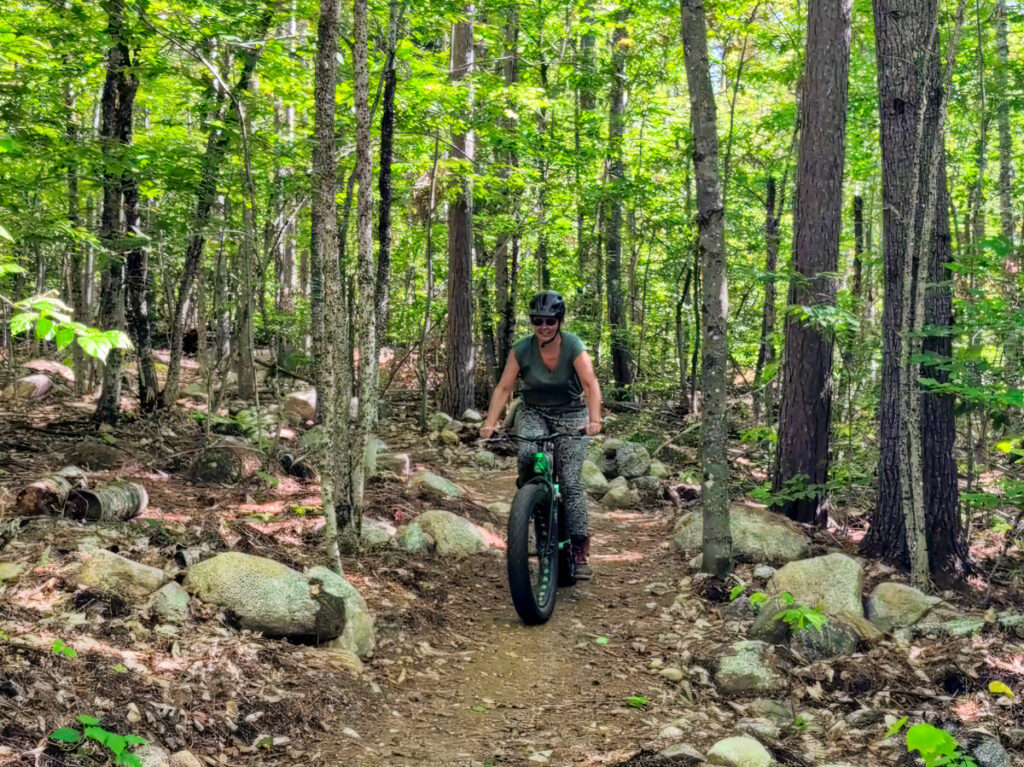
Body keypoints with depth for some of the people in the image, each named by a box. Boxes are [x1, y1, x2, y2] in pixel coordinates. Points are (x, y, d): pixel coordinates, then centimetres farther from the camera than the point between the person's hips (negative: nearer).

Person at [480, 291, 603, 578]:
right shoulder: (522, 350, -10)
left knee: (571, 482, -11)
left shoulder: (573, 346, -16)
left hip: (570, 415, -1)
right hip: (533, 413, 1)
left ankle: (580, 551, -6)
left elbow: (591, 385, -26)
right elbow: (503, 388, -13)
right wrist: (490, 423, -27)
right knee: (527, 453, -32)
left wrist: (594, 419, -42)